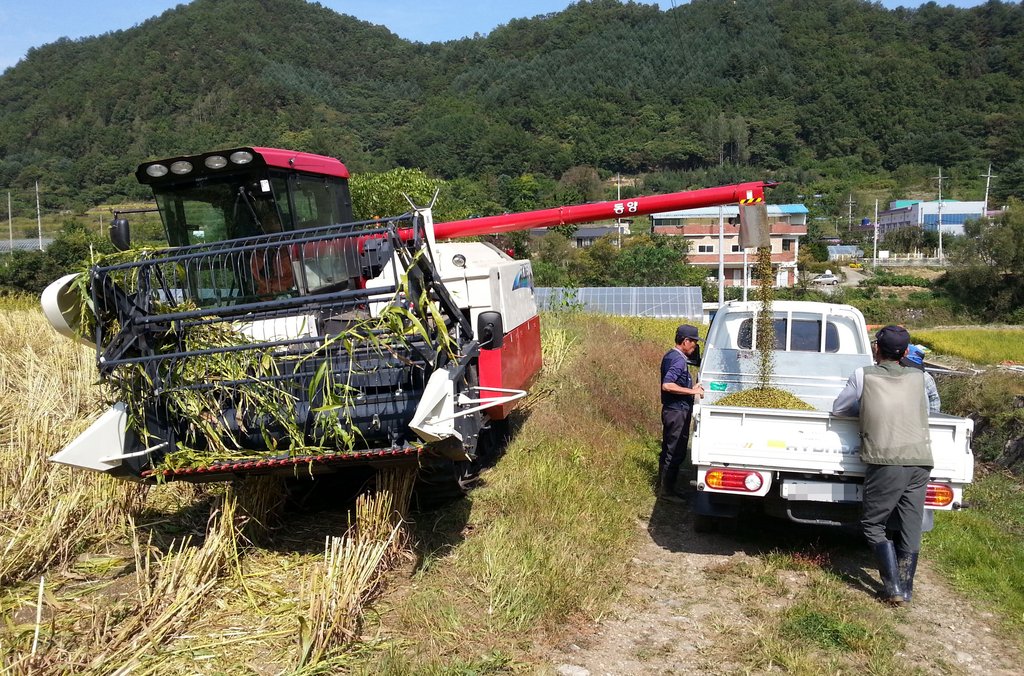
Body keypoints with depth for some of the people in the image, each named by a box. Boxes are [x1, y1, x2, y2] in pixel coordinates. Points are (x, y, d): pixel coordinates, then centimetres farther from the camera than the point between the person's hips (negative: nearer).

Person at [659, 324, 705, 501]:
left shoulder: (670, 356, 11)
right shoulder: (679, 360, -20)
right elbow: (667, 385, -31)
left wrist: (691, 387, 12)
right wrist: (692, 391, -26)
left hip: (671, 409, 10)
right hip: (678, 412, -10)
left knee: (668, 450, 17)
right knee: (676, 453, -2)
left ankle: (663, 486, 25)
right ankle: (667, 490, 6)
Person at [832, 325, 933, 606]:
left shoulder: (864, 375, 3)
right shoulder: (917, 378, 13)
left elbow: (838, 408, 13)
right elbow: (925, 411, 24)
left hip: (886, 460, -4)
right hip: (921, 459, 4)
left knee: (873, 524, 8)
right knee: (910, 527, 11)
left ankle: (893, 588, 1)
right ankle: (905, 588, 17)